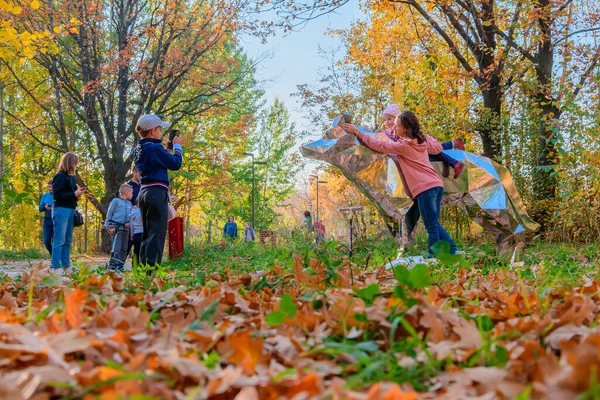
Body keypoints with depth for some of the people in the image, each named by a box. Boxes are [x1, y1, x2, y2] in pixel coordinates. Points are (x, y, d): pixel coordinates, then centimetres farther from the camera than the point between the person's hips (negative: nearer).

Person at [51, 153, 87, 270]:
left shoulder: (71, 178, 16)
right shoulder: (60, 176, -8)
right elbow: (56, 195, -15)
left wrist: (78, 193, 1)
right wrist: (74, 194, -15)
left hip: (71, 211, 9)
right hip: (61, 210, -9)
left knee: (67, 241, 10)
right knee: (59, 240, -8)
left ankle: (66, 267, 15)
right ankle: (56, 268, -6)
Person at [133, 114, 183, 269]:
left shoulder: (138, 150, 13)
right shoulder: (155, 147, -13)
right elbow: (175, 163, -10)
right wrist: (177, 146, 4)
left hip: (144, 192, 9)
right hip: (157, 193, -9)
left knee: (147, 233, 14)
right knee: (157, 233, -8)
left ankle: (143, 268, 14)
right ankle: (152, 269, -11)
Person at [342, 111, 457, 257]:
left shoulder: (403, 145, -8)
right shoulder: (422, 140, 15)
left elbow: (379, 146, -8)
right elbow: (438, 147, 29)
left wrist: (357, 132, -3)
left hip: (425, 189, -9)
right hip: (436, 185, 9)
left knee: (432, 226, -4)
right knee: (434, 224, 16)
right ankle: (452, 250, 15)